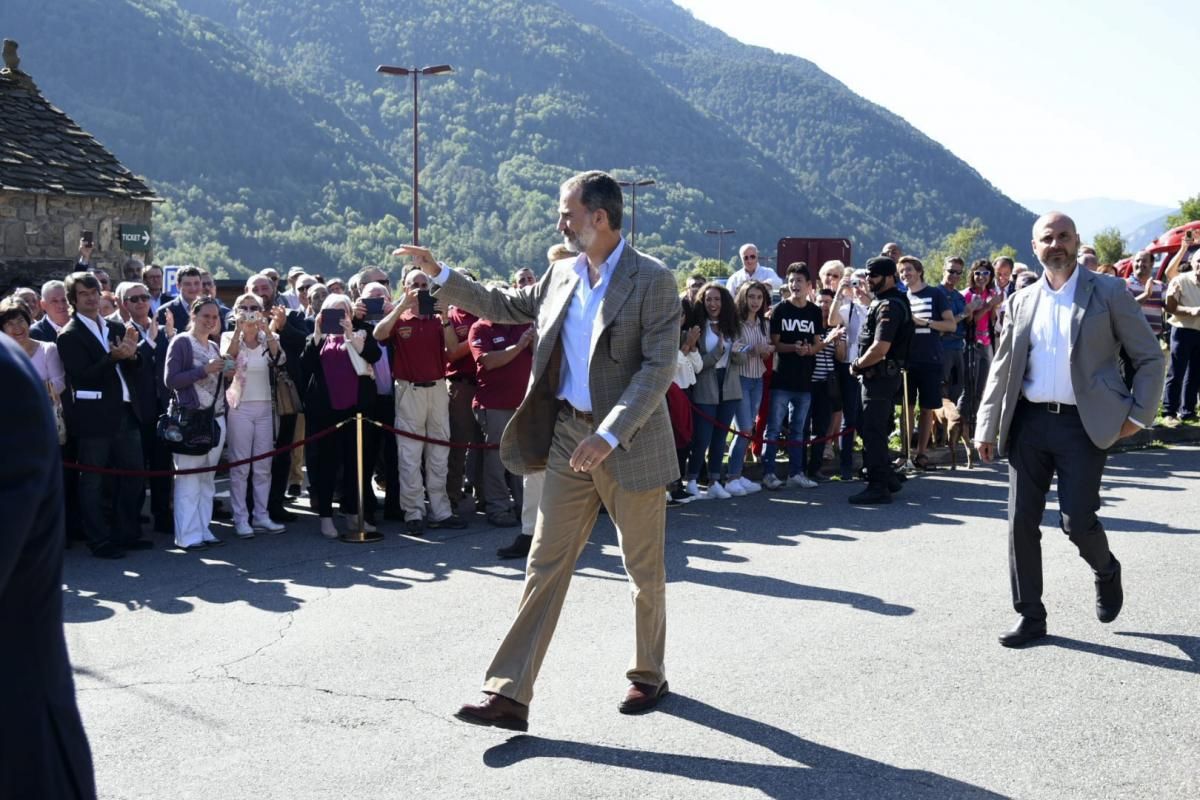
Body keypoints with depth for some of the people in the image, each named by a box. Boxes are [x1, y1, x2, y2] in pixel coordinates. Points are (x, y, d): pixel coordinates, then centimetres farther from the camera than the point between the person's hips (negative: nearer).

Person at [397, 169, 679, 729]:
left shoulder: (652, 281, -12)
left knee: (644, 569, 10)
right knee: (545, 563, 2)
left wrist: (608, 435, -25)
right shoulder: (562, 274, 7)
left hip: (630, 443, -5)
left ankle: (649, 676, 31)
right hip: (569, 436, 5)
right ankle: (509, 692, 2)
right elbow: (509, 308, 24)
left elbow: (659, 367, -18)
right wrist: (441, 276, 20)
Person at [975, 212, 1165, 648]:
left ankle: (1107, 572, 27)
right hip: (1029, 422, 4)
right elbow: (1002, 369, 14)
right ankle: (1030, 616, 14)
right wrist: (987, 428, 9)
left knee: (1076, 521, -8)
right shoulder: (1021, 301, 11)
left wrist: (1138, 414, -5)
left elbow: (1150, 357, 3)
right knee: (1021, 522, 2)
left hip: (1083, 425, -4)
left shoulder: (1108, 292, 0)